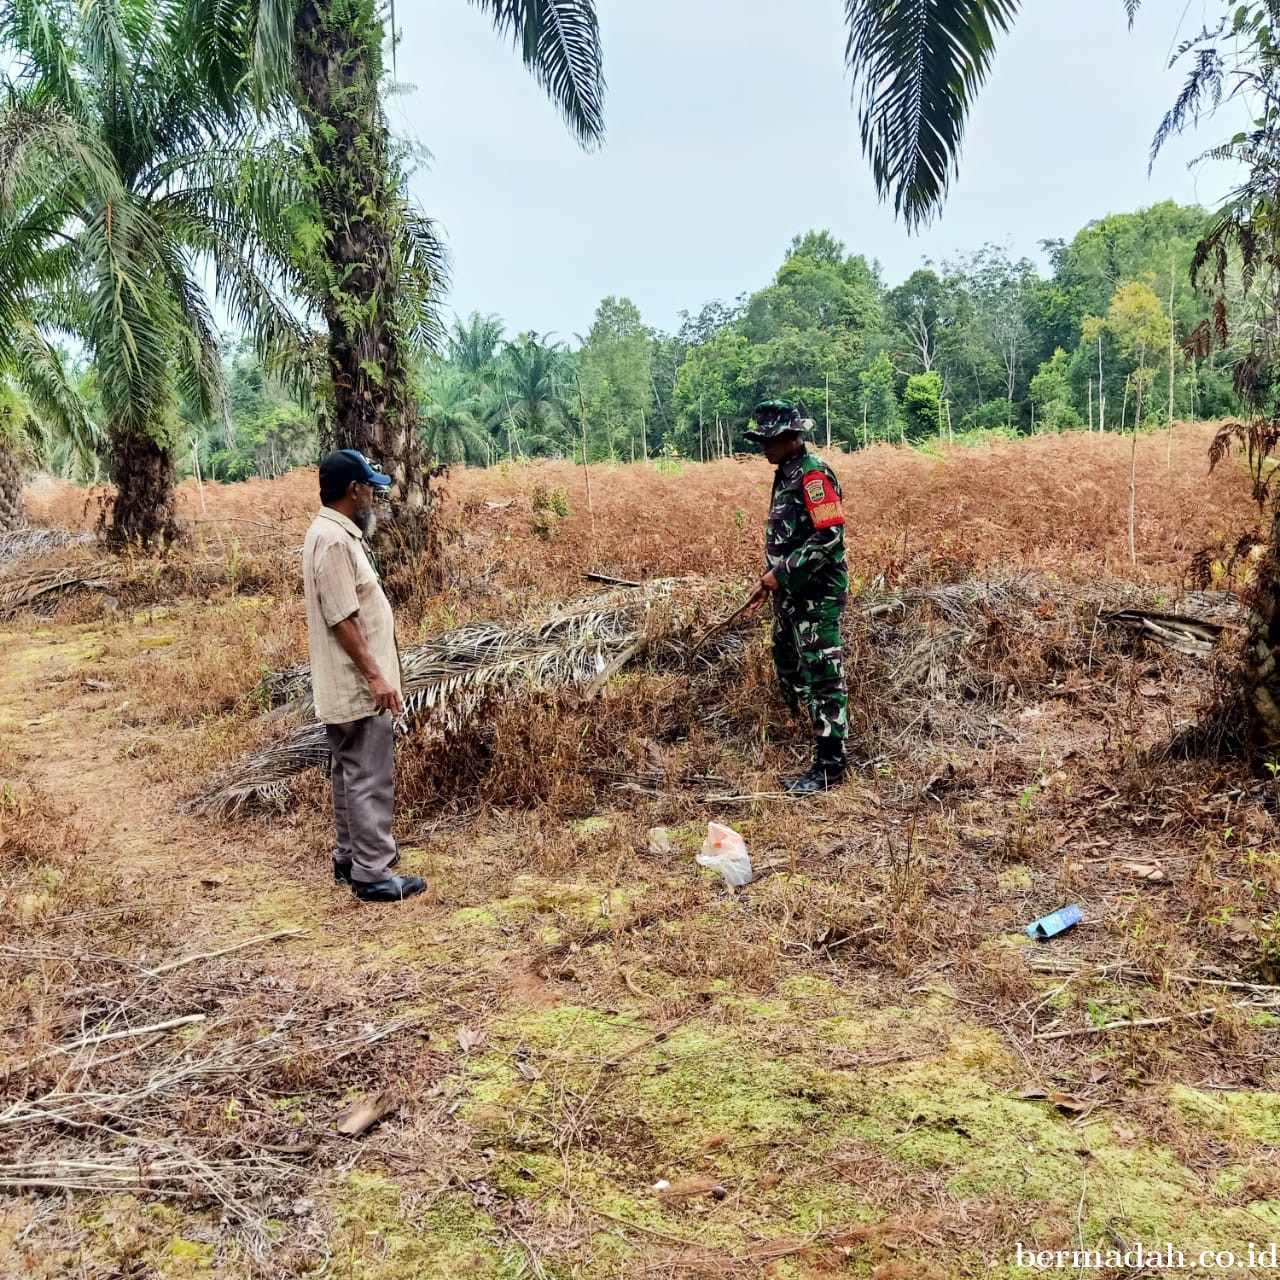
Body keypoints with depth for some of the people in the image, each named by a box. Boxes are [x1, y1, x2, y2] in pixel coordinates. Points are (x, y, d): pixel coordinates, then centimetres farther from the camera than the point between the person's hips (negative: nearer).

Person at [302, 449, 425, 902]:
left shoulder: (335, 533, 13)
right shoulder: (334, 541, -20)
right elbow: (341, 620, -24)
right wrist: (375, 676, -23)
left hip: (350, 685, 11)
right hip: (358, 686, -11)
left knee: (352, 773, 19)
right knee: (369, 778, -4)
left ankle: (351, 857, 31)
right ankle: (373, 875, 3)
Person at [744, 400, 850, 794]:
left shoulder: (813, 475, -16)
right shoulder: (785, 474, 14)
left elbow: (829, 537, -24)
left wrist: (781, 574, -20)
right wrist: (770, 581, 17)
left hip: (817, 594, -10)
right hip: (790, 594, 10)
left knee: (822, 676, -5)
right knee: (789, 671, 20)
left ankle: (829, 765, 2)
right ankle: (807, 735, 36)